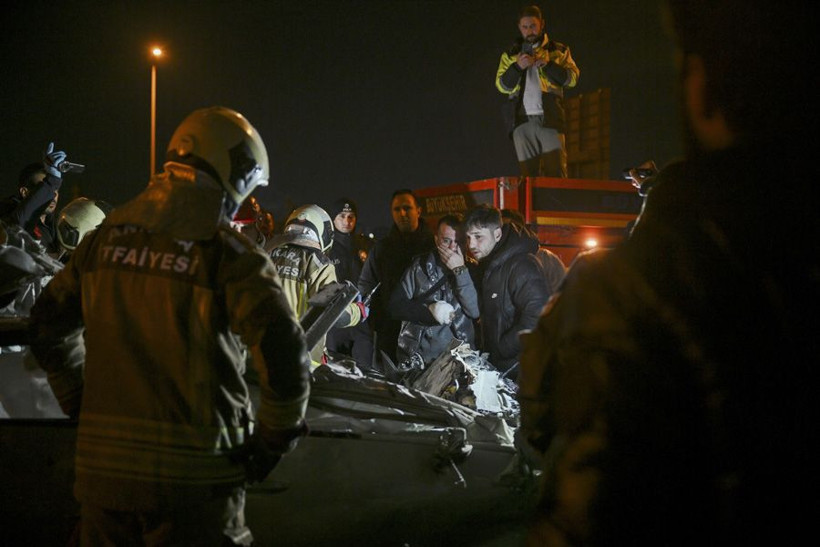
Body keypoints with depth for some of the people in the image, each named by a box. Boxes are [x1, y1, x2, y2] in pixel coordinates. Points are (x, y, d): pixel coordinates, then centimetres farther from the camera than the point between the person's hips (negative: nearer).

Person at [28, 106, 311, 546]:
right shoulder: (229, 255, -13)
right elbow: (283, 354, -21)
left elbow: (48, 328, 13)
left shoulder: (104, 240, 4)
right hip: (192, 473, -5)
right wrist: (275, 440, -6)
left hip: (102, 466, 5)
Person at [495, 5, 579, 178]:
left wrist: (548, 64, -10)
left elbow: (572, 78, 3)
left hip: (550, 118, -1)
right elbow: (502, 86, 8)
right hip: (522, 120, 2)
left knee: (556, 173, -13)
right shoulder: (510, 55, 19)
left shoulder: (559, 51, 15)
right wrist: (518, 66, -9)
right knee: (529, 175, -1)